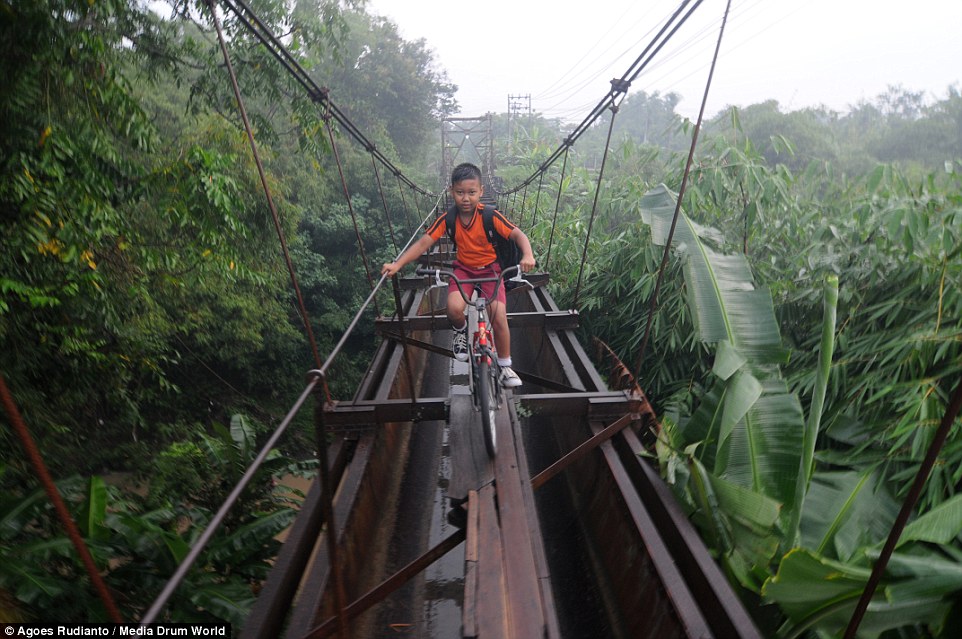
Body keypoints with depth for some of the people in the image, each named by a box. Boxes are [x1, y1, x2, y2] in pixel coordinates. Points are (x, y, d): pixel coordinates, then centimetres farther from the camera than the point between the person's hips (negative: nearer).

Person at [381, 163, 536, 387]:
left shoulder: (490, 216, -18)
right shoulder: (447, 220, -12)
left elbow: (518, 234, -20)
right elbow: (423, 243, -16)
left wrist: (527, 255, -41)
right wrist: (397, 264, -27)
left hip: (489, 269, -1)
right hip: (463, 269, 1)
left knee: (499, 316, -17)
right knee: (454, 309, -28)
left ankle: (505, 366, 5)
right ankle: (461, 331, 11)